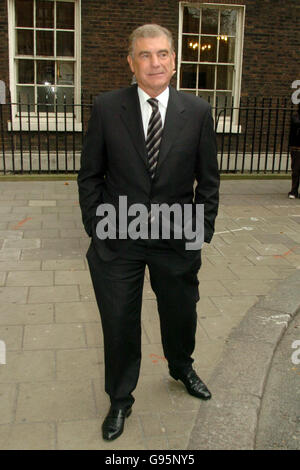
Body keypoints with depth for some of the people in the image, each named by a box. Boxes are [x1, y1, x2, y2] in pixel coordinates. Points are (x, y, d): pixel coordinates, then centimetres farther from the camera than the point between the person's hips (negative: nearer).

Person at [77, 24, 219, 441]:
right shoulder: (106, 108, -5)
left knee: (181, 314, 20)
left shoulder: (198, 112, -4)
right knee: (119, 325, 11)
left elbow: (208, 180, 3)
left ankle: (182, 368, 53)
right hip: (117, 240, -1)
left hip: (176, 240, 1)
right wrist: (96, 228, -3)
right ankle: (120, 401, 37)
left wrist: (202, 231, -1)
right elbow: (90, 175, 1)